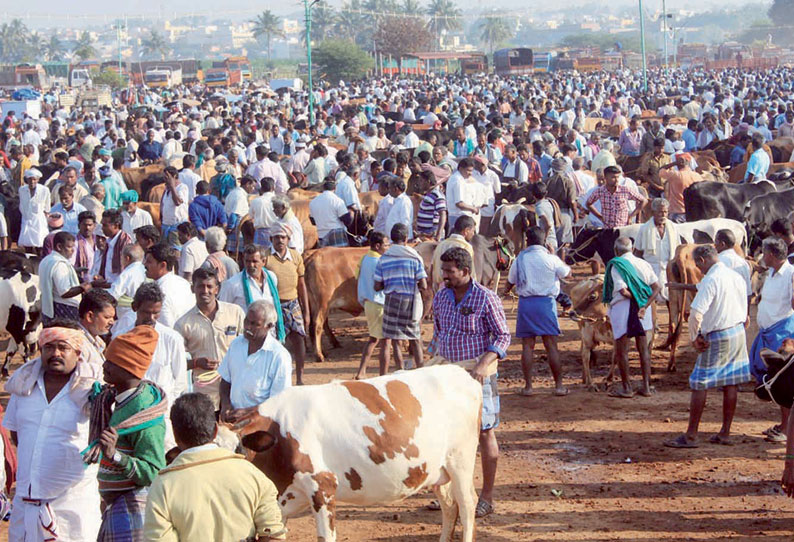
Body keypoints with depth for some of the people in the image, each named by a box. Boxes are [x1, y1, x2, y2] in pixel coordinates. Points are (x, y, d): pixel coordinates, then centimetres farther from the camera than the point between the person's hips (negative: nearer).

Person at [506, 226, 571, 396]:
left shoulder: (520, 259, 2)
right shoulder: (550, 259, -5)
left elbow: (510, 281, 15)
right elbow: (567, 272, 11)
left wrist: (507, 291, 39)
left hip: (525, 302, 1)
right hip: (546, 302, -1)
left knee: (527, 345, 4)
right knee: (551, 345, 2)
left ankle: (528, 386, 4)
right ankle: (559, 385, 5)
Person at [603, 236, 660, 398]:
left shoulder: (616, 265, -10)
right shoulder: (644, 264, 7)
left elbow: (623, 291, -21)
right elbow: (656, 288, -1)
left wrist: (634, 298, -3)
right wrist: (644, 305, -5)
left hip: (622, 308, -5)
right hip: (641, 309, 6)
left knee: (622, 350, 5)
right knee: (643, 347, 14)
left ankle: (626, 388, 8)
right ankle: (646, 386, 15)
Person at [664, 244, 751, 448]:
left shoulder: (710, 280, -17)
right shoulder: (737, 277, 8)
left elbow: (696, 314, -23)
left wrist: (694, 338, -11)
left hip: (716, 337, -8)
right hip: (738, 332, 8)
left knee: (699, 385, -2)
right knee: (730, 384, 12)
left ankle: (691, 436, -1)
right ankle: (725, 433, 19)